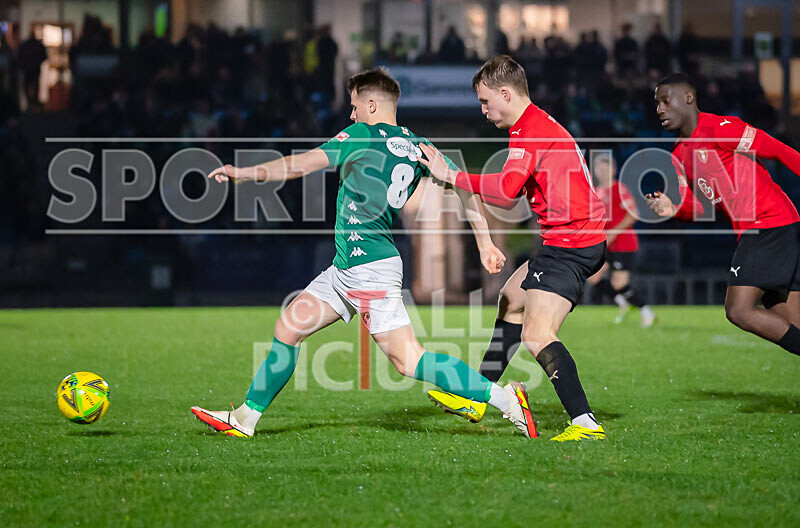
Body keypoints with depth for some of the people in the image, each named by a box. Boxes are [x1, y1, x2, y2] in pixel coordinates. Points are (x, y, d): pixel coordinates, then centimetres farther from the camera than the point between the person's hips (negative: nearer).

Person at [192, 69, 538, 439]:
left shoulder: (363, 136, -10)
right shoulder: (416, 145, 10)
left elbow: (301, 164, -10)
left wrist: (244, 173, -4)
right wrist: (485, 245, 9)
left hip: (370, 270, -10)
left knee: (408, 360, -11)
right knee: (288, 328, 13)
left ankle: (505, 397, -12)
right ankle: (245, 418, 20)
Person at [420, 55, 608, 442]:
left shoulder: (530, 129, -15)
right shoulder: (537, 124, 18)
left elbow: (507, 189, -29)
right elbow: (514, 193, 23)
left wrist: (451, 176, -24)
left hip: (570, 242, -11)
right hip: (576, 240, 11)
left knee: (536, 336, -18)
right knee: (512, 301, 25)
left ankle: (585, 424, -26)